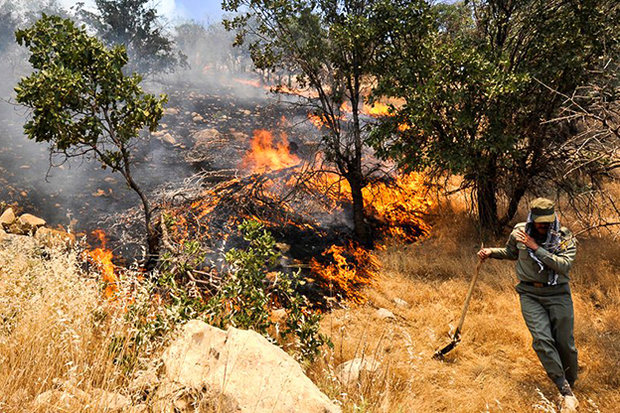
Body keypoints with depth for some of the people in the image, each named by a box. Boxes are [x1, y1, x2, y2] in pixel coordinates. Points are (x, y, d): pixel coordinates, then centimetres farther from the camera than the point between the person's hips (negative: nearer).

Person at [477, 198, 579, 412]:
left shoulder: (565, 237, -6)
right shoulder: (519, 231, 2)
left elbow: (564, 265, -22)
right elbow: (511, 252, 23)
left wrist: (536, 248, -24)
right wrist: (491, 252, 7)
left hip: (558, 294, -1)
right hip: (530, 294, 1)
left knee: (565, 343, 1)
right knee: (542, 339, -16)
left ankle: (570, 384, 29)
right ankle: (567, 393, -12)